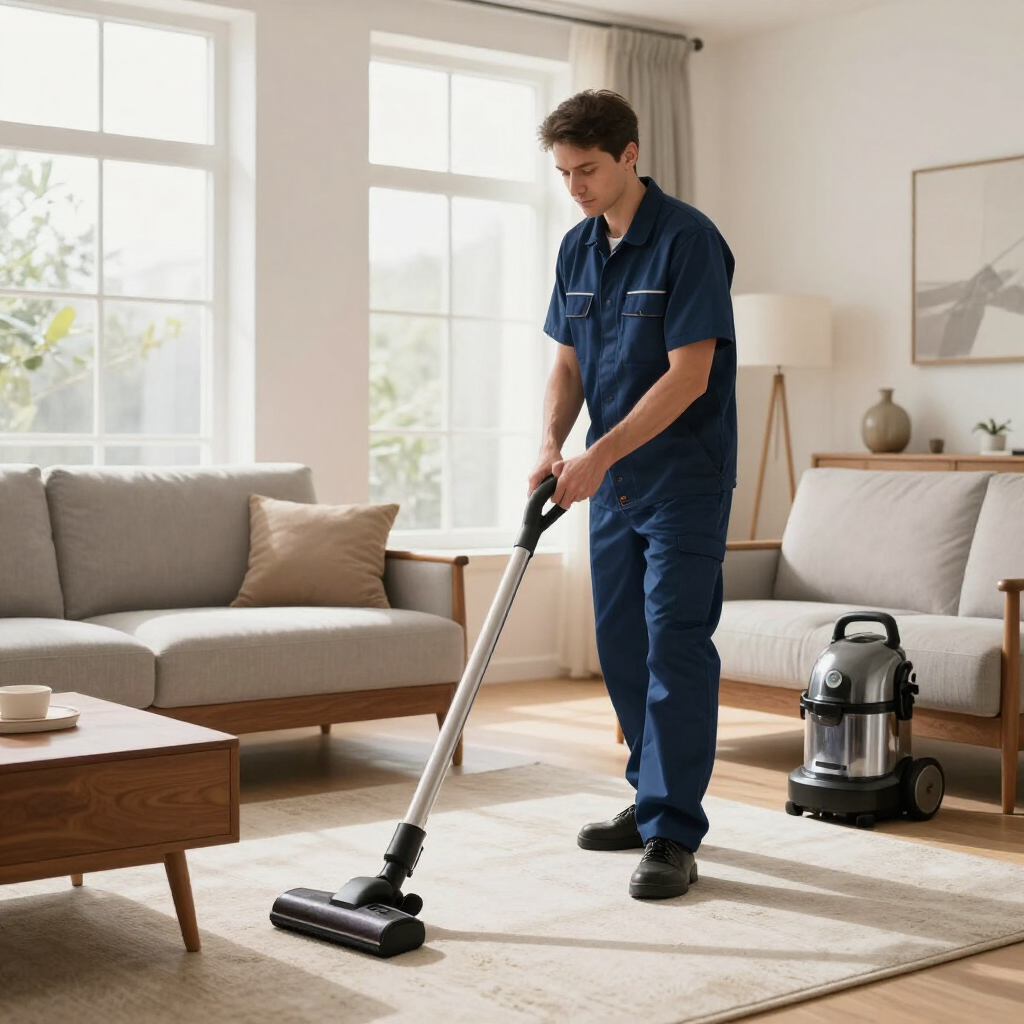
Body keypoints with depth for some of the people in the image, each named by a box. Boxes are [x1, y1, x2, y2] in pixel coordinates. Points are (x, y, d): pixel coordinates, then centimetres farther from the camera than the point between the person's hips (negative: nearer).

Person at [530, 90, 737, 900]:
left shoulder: (688, 240, -15)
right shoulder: (578, 248, 9)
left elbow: (689, 374, -21)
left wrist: (600, 454, -24)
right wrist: (553, 444, -5)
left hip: (684, 480, -8)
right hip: (612, 481, 8)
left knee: (675, 649, -9)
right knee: (622, 646, 12)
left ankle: (673, 836, -5)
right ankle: (653, 798, 26)